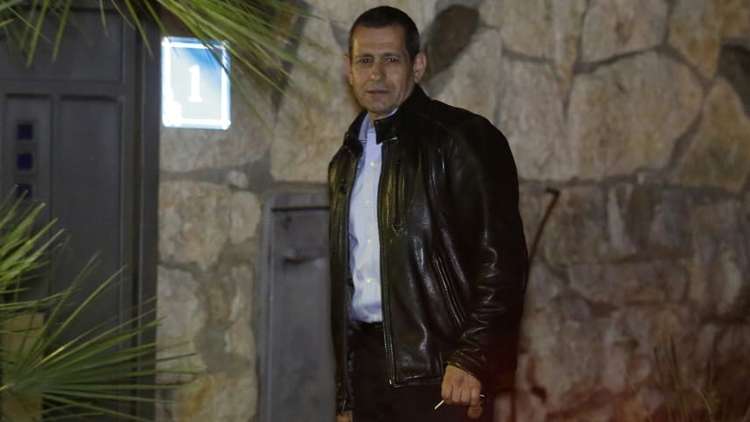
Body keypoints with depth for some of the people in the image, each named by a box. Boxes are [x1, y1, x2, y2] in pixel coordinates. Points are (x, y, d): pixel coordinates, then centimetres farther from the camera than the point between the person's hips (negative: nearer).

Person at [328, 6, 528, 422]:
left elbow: (502, 258, -11)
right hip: (367, 364, 6)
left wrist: (472, 359, -18)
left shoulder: (464, 139, -4)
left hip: (440, 372, -6)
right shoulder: (346, 161, 17)